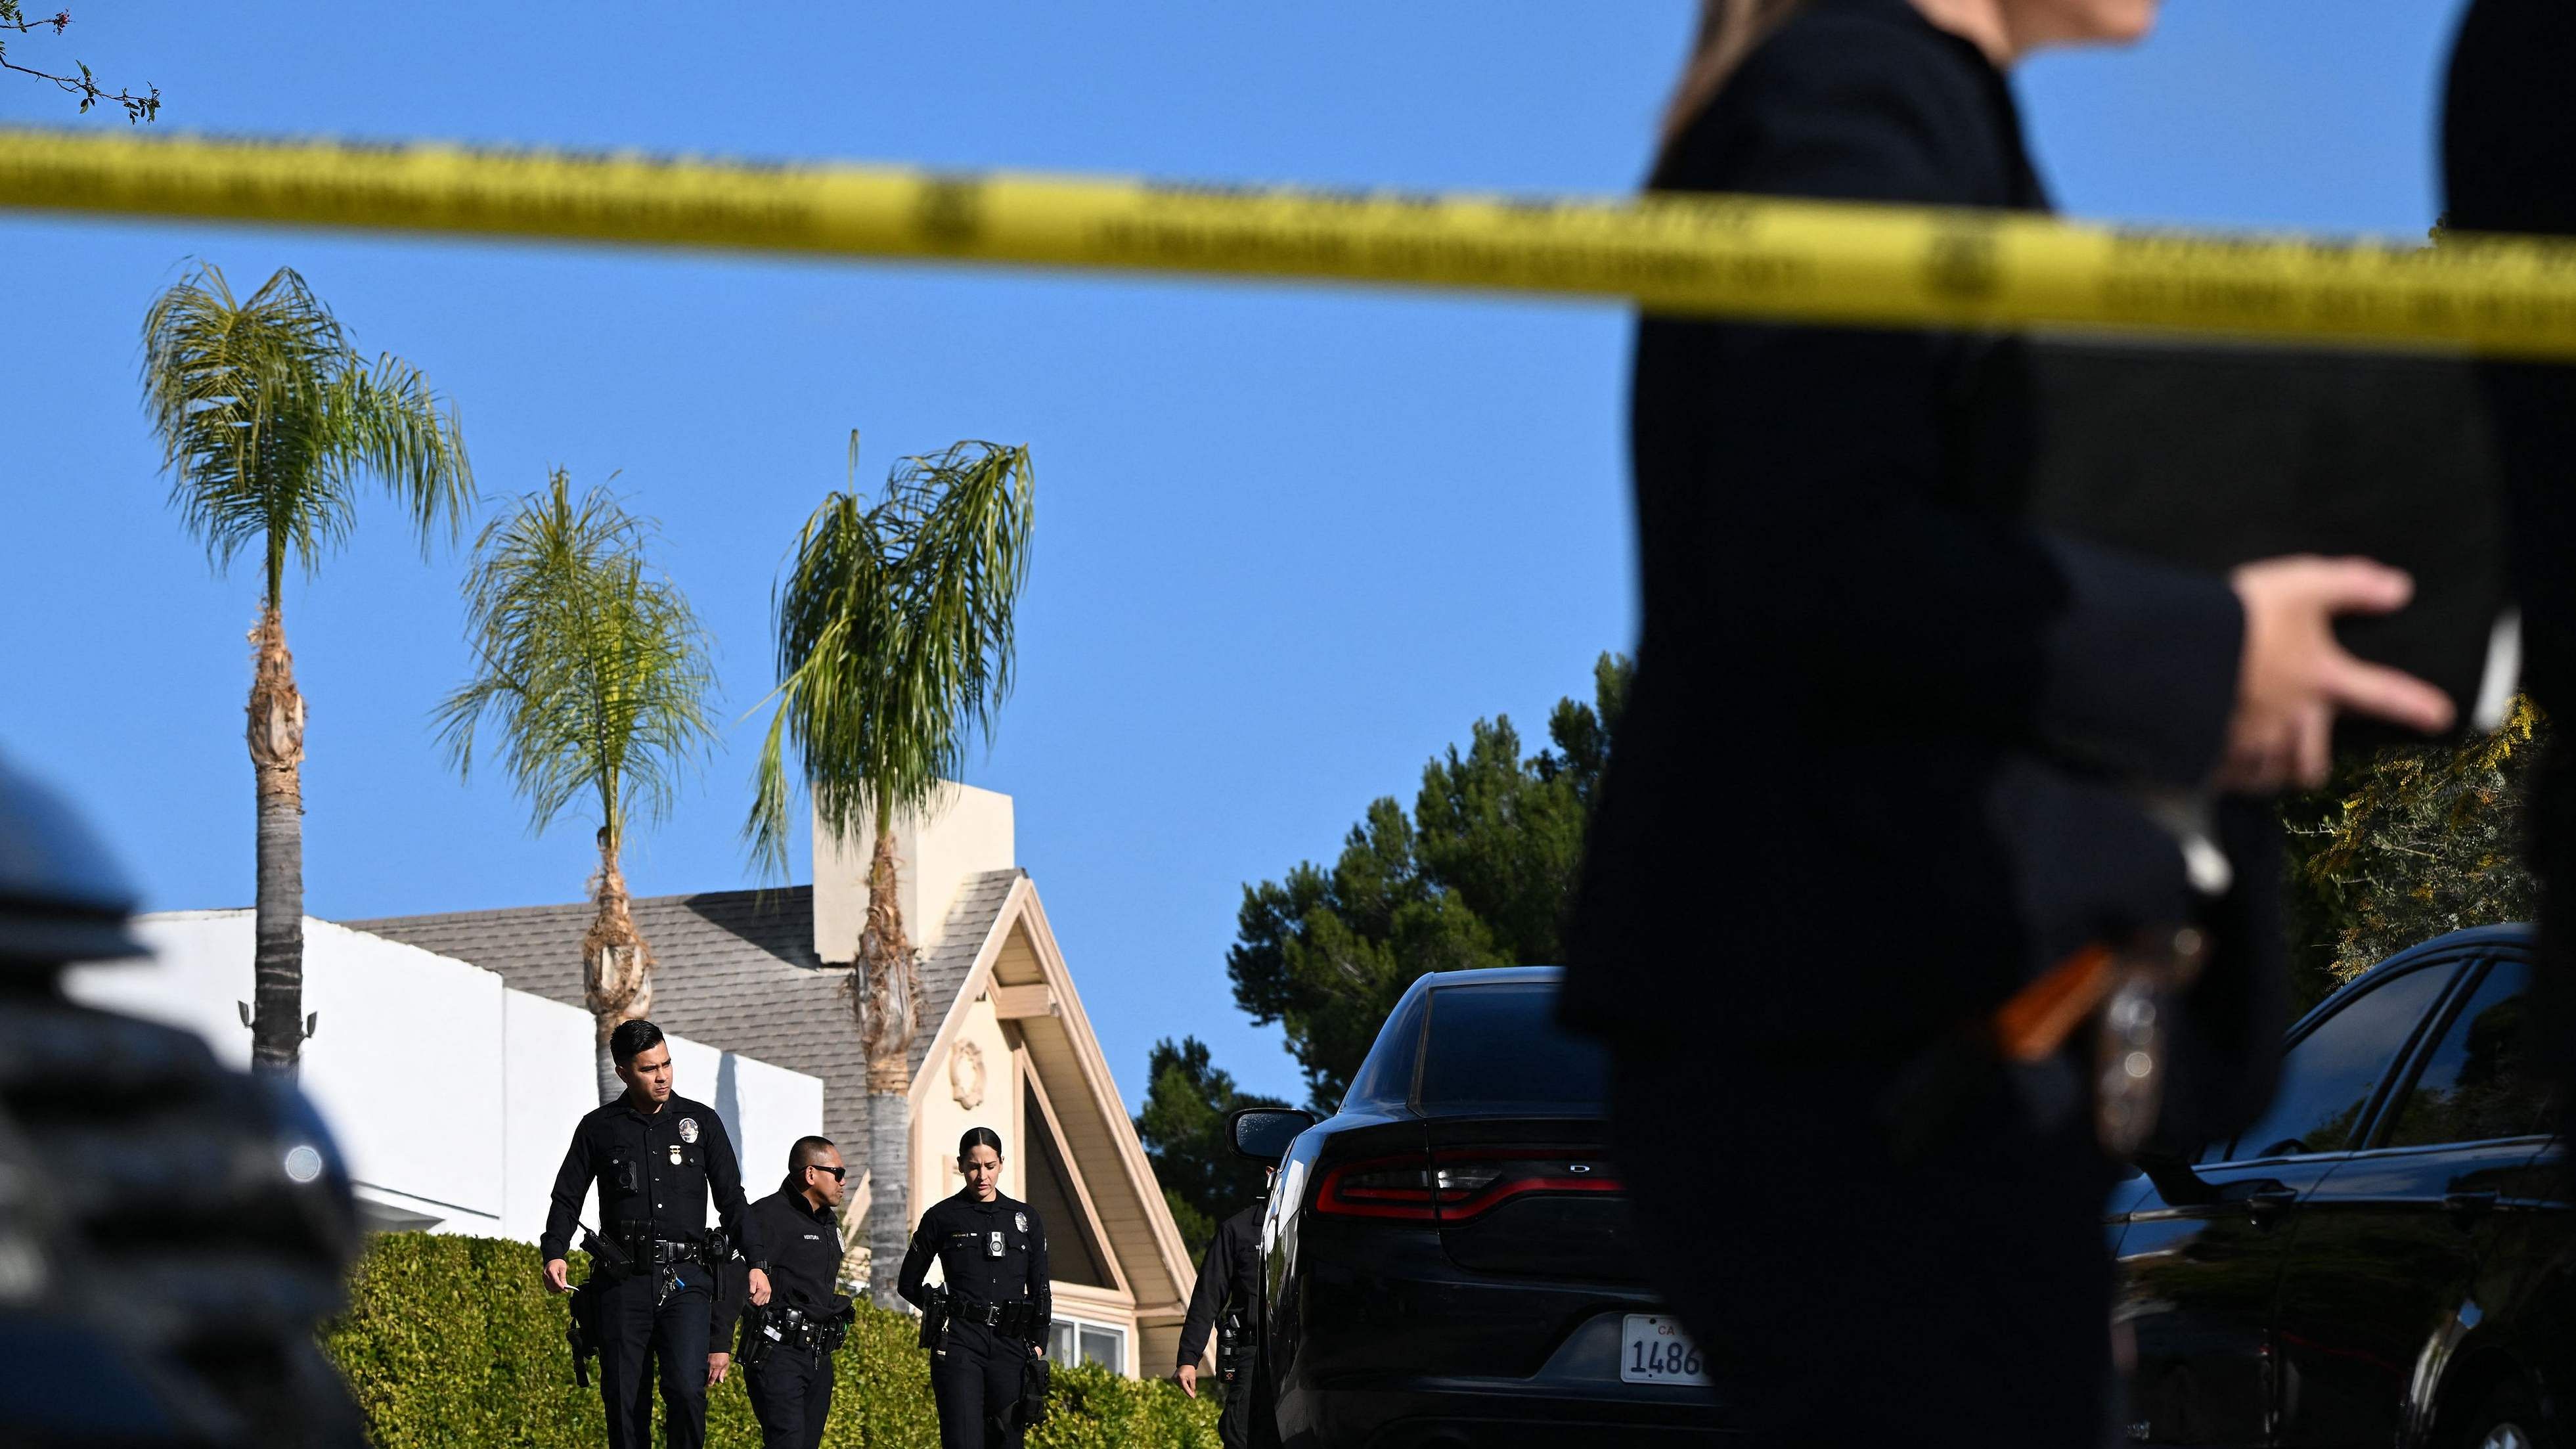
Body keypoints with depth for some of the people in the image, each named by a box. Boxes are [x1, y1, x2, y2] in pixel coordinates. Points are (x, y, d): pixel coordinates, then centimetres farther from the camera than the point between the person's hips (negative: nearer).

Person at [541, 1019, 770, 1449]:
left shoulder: (701, 1122, 9)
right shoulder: (599, 1128, 8)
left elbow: (732, 1200, 11)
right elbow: (567, 1197, 12)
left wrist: (757, 1262, 1)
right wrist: (554, 1253, -5)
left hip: (685, 1280, -1)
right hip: (623, 1280, 1)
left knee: (686, 1389, -18)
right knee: (624, 1402, 0)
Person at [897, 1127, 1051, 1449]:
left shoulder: (1026, 1219, 13)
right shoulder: (942, 1217, 6)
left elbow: (1039, 1289, 15)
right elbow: (909, 1284, 16)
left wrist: (1038, 1346, 6)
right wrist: (941, 1310, 3)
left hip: (1011, 1346, 3)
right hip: (959, 1346, -3)